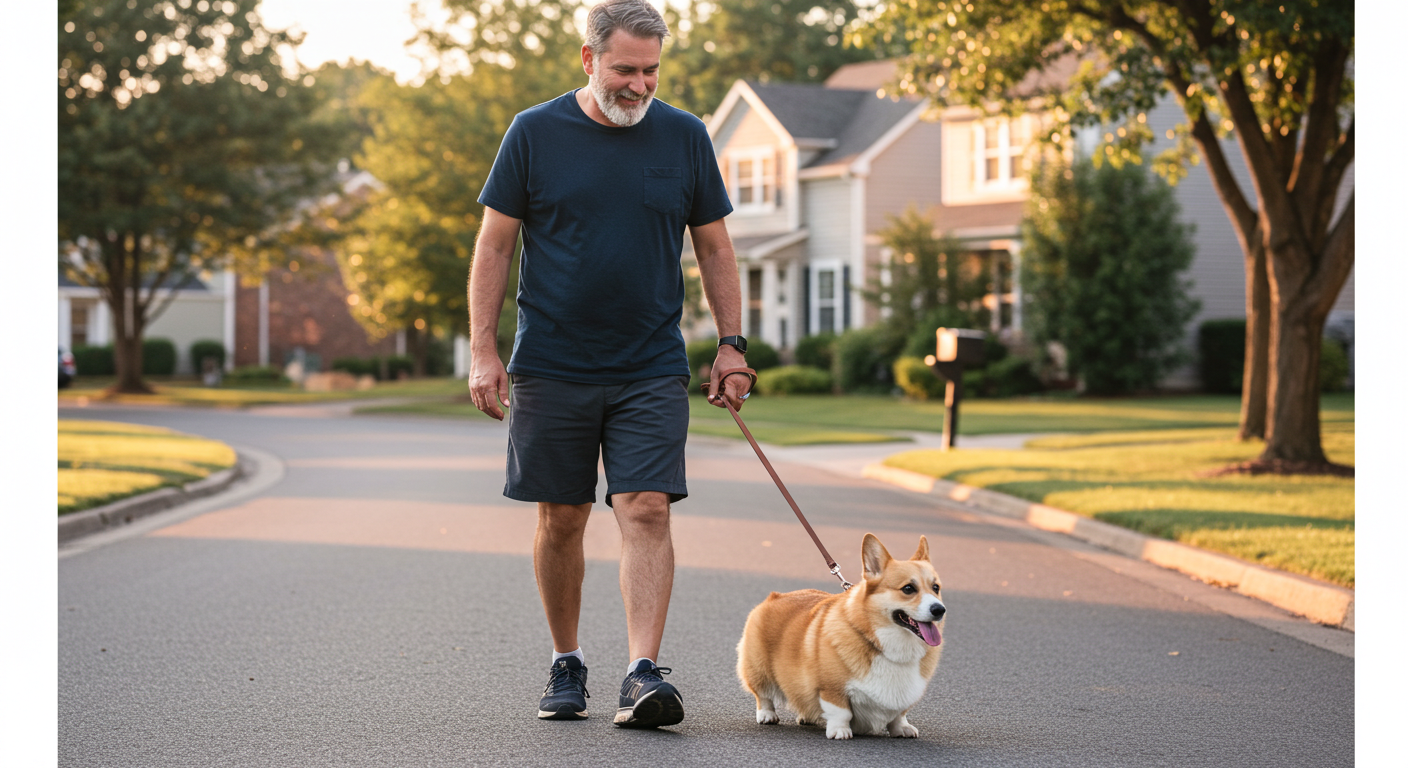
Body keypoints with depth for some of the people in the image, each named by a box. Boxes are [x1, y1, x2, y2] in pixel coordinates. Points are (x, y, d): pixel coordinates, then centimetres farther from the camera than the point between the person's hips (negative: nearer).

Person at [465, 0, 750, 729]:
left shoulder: (684, 137, 4)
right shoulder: (535, 134, -1)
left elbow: (713, 246, 11)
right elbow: (494, 244, 2)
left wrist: (732, 343, 4)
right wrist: (483, 350, -5)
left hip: (652, 369, 0)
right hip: (551, 368, 0)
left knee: (647, 512, -12)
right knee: (560, 520, 7)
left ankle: (643, 674, -15)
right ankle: (566, 663, 23)